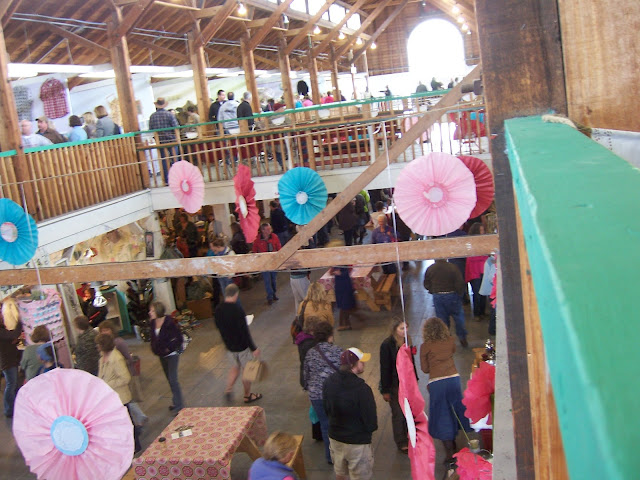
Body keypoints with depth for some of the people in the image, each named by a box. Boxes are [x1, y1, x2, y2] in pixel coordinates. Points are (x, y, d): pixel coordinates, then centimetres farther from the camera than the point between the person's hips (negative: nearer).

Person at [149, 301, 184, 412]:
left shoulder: (169, 322, -21)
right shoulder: (152, 323, -2)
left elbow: (179, 338, -16)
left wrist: (169, 348, -16)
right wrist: (155, 348, 2)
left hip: (171, 354, -7)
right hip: (162, 355, 7)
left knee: (172, 379, -10)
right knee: (169, 379, 17)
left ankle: (178, 405, -2)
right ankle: (177, 402, 31)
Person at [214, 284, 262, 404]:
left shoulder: (218, 310, -7)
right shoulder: (238, 310, -26)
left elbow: (219, 327, 7)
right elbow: (245, 332, -23)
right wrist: (254, 348, -15)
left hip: (229, 345, 6)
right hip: (241, 345, -6)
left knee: (236, 366, 26)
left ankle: (228, 390, 17)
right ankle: (247, 396, 26)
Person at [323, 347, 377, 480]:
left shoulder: (329, 382, -9)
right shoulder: (362, 389, -29)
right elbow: (371, 422, -20)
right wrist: (370, 427, 1)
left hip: (335, 437, 6)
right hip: (357, 441, -6)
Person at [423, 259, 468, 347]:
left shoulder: (430, 269, -5)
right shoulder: (452, 267, -14)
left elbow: (426, 285, 2)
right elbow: (460, 283, -13)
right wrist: (460, 294, 3)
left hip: (437, 297, 2)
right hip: (452, 296, -2)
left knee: (442, 319, 12)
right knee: (458, 317, 14)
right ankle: (463, 338, 21)